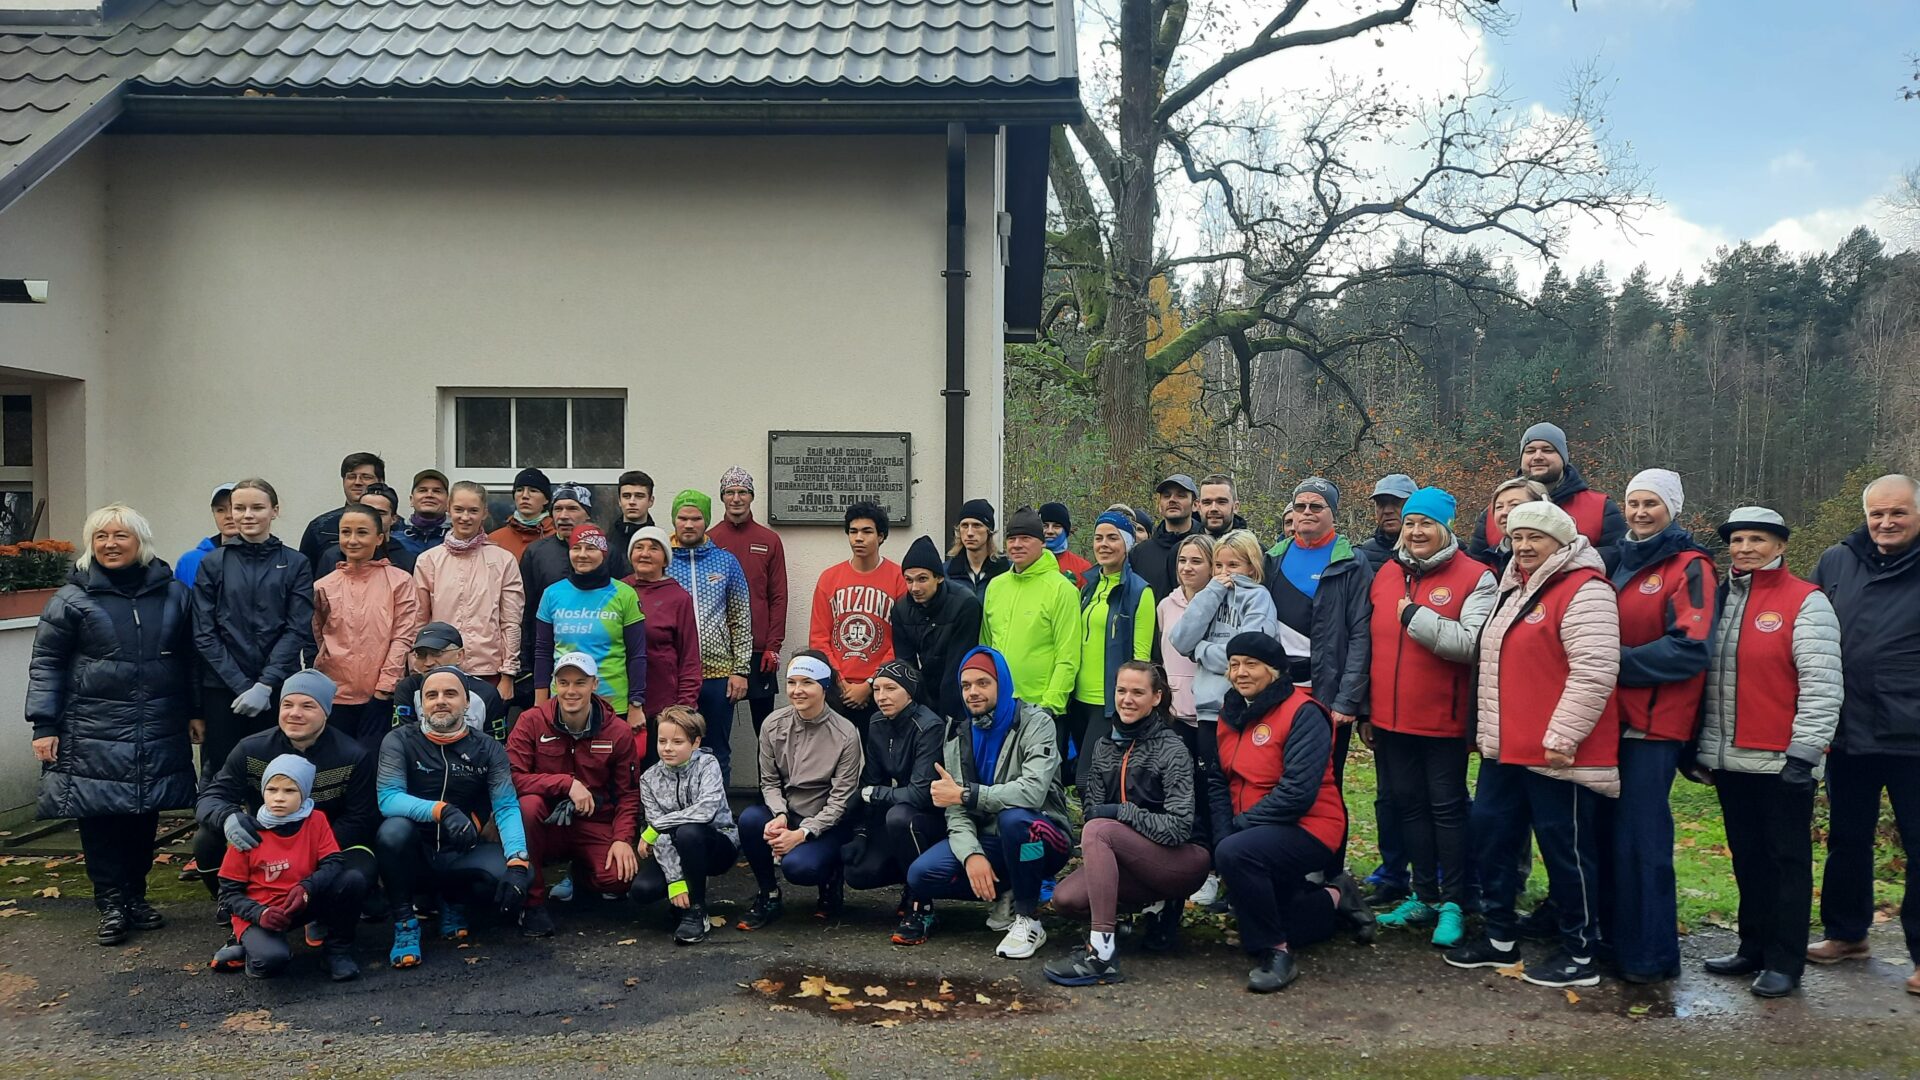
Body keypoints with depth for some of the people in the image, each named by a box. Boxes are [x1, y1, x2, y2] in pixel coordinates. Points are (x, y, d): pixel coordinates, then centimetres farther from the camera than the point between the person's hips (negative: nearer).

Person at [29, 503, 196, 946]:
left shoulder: (173, 594, 7)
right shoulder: (72, 599, 0)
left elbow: (189, 658, 14)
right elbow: (45, 664, 2)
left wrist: (194, 710, 13)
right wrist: (43, 725, -4)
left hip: (157, 735, 2)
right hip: (93, 735, -2)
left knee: (145, 814, 7)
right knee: (100, 815, -2)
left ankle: (135, 895, 22)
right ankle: (111, 903, 9)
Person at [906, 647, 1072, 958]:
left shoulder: (1035, 723, -12)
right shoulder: (958, 734, 4)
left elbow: (1033, 791, -30)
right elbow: (956, 811, -4)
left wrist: (965, 794, -26)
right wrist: (971, 854, -23)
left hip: (1038, 839, -5)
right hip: (987, 839, 5)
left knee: (1013, 817, -39)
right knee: (921, 875, -18)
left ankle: (1029, 919, -17)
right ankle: (1006, 894, 5)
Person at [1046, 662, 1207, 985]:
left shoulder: (1172, 750, -10)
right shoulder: (1103, 747, 9)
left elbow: (1179, 827, -17)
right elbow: (1093, 808, 4)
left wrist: (1120, 812, -18)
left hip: (1182, 860, -6)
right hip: (1127, 859, 7)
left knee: (1098, 830, -30)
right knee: (1065, 897, -19)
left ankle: (1101, 955, -33)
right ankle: (1158, 906, 5)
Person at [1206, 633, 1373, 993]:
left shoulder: (1303, 714, -17)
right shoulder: (1230, 714, 6)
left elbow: (1298, 791, -25)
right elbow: (1217, 782, 4)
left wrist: (1240, 824, -21)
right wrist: (1223, 835, -11)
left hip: (1308, 829, -9)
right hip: (1253, 832, 9)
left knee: (1234, 854, -35)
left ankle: (1275, 953, -18)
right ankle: (1335, 898, 32)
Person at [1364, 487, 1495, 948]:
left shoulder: (1475, 578, -8)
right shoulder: (1386, 574, 10)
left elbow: (1471, 643, -23)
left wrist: (1416, 616, -21)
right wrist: (1367, 706, 18)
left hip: (1442, 719, -6)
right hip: (1390, 717, 6)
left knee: (1446, 807, 3)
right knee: (1407, 803, 13)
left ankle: (1453, 903, 13)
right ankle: (1425, 896, 25)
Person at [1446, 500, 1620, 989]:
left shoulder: (1584, 590, -14)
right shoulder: (1514, 590, 17)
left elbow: (1594, 672, -22)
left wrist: (1561, 737, -22)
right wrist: (1488, 728, 23)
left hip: (1558, 755, -10)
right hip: (1504, 749, 10)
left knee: (1566, 848, 1)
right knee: (1493, 833, 14)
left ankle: (1580, 954, 14)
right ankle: (1499, 938, 28)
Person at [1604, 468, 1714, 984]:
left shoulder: (1690, 567, -6)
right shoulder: (1620, 561, 15)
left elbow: (1689, 650, -16)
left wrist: (1617, 661, -18)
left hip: (1654, 723, -7)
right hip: (1611, 716, 7)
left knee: (1641, 839, -5)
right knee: (1608, 830, 11)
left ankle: (1650, 954, 5)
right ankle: (1613, 936, 22)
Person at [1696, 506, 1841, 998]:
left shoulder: (1805, 602, -8)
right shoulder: (1719, 599, 11)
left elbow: (1822, 685, -13)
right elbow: (1703, 674, 16)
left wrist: (1804, 751, -17)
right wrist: (1697, 741, 14)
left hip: (1782, 762, -6)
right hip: (1729, 758, 6)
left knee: (1787, 860, 5)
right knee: (1747, 857, 15)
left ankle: (1785, 962, 13)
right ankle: (1753, 948, 27)